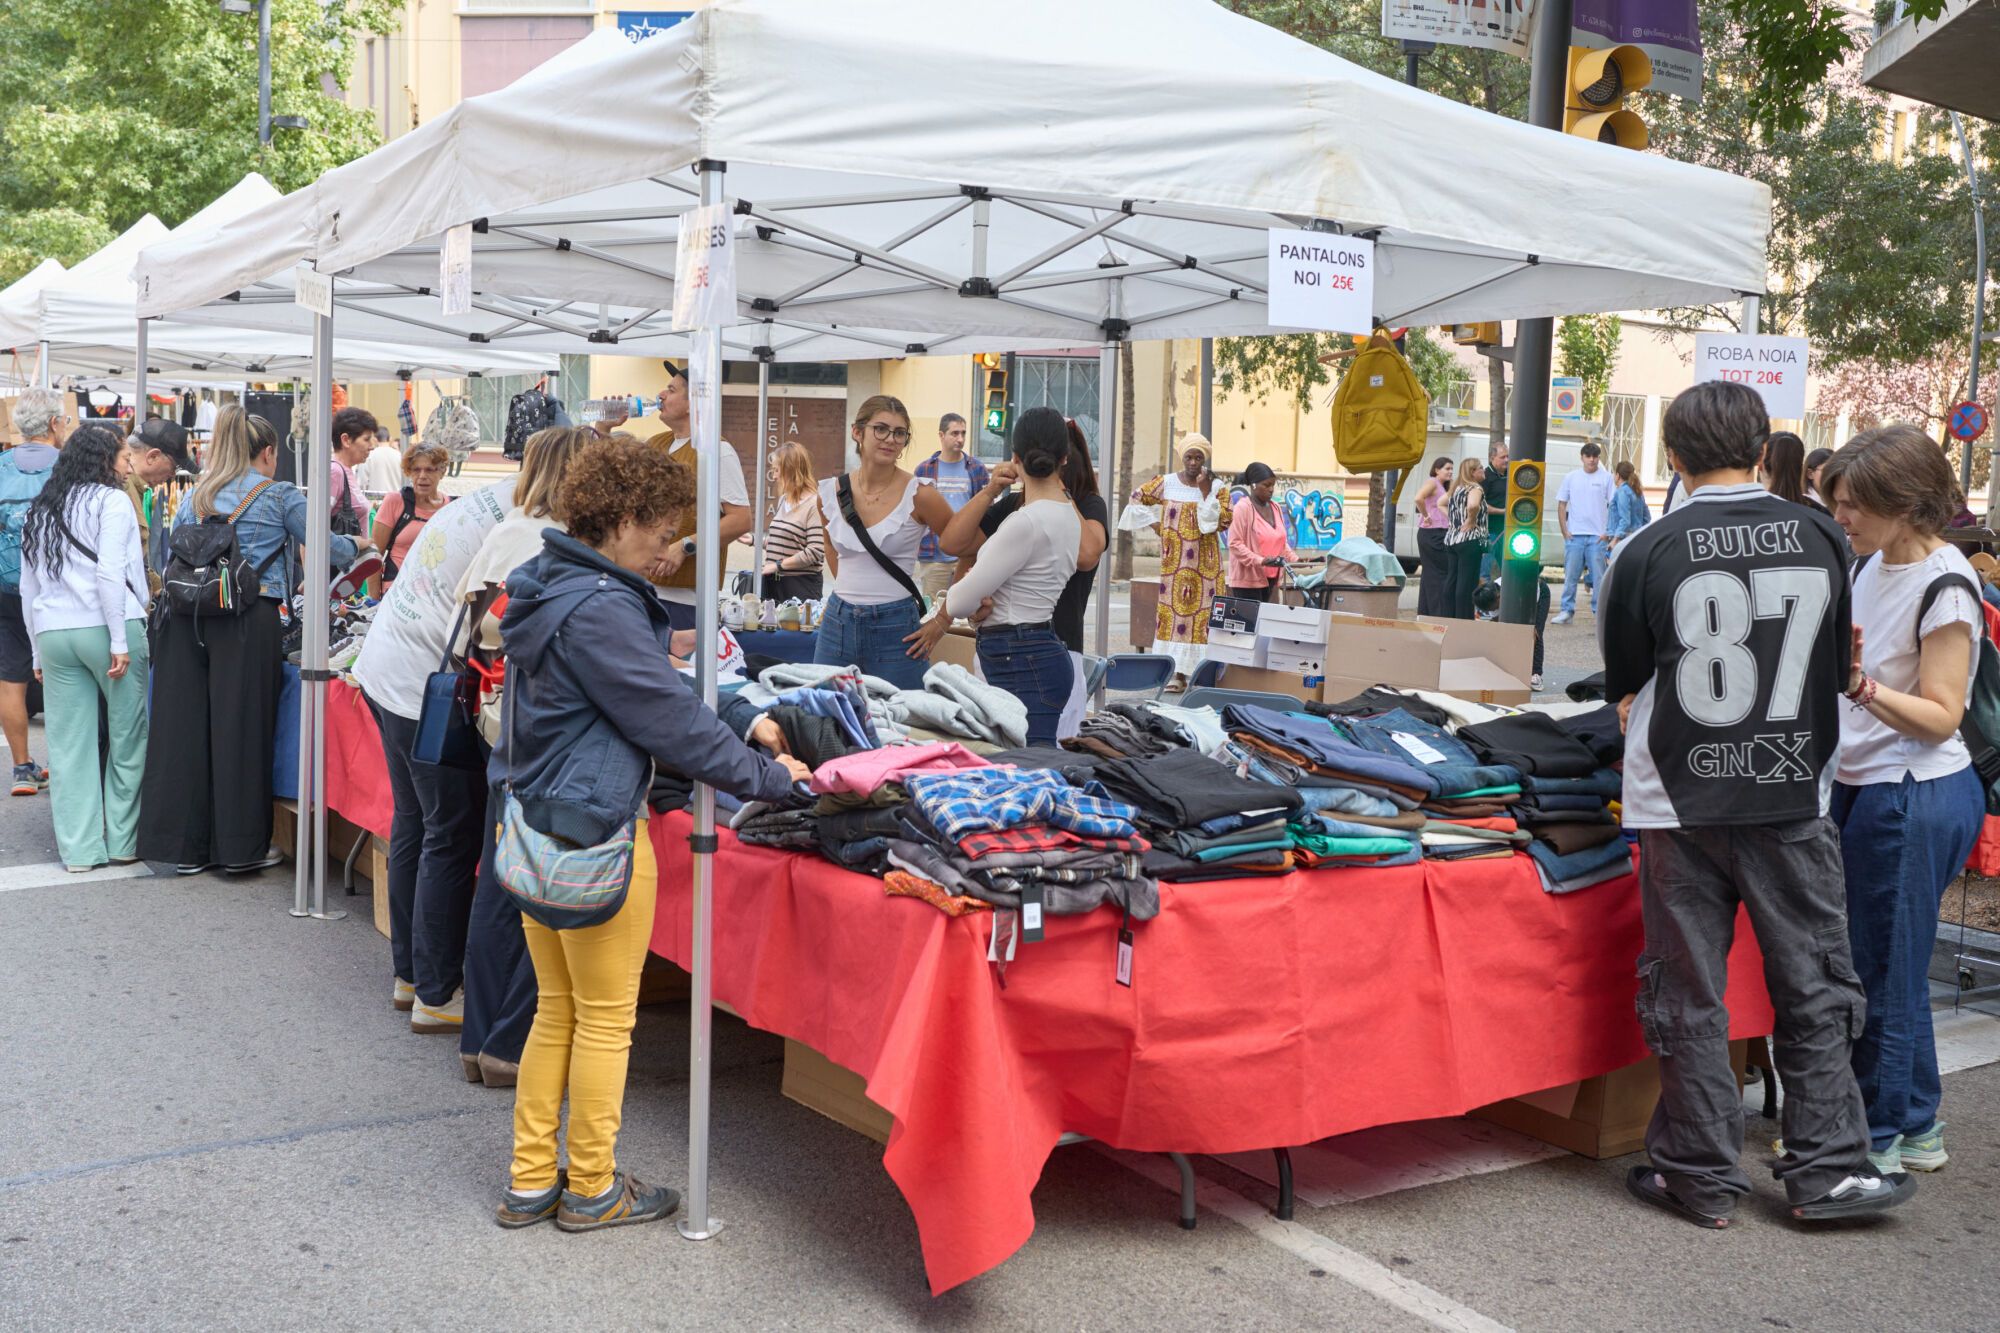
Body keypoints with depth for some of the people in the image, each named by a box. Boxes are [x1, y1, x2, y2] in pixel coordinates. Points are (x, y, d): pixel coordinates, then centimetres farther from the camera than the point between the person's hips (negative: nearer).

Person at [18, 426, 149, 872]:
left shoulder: (40, 510, 19)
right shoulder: (111, 501, -2)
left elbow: (28, 588, 19)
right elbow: (110, 574, -13)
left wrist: (39, 652, 21)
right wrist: (120, 642, -14)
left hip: (53, 633, 6)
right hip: (105, 627, -6)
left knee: (69, 746, 6)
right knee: (128, 737, 4)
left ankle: (79, 848, 8)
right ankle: (123, 842, 7)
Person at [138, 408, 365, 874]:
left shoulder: (193, 498, 16)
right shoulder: (280, 496, 2)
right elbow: (324, 547, 10)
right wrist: (357, 544, 28)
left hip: (188, 620, 5)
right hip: (251, 621, -5)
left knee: (185, 726, 5)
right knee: (241, 730, 1)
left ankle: (185, 846, 12)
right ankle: (241, 847, 7)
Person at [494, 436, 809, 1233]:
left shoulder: (544, 587, 9)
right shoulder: (600, 610, -21)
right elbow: (672, 722, -18)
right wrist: (768, 778, -9)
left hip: (531, 827, 10)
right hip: (594, 832, -10)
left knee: (556, 1011, 18)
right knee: (606, 1019, 6)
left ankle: (530, 1182, 26)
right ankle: (592, 1190, 20)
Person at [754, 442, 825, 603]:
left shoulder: (814, 503, -13)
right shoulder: (783, 500, 12)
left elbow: (815, 552, -19)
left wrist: (778, 565, -16)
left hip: (801, 585, -7)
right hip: (775, 582, 7)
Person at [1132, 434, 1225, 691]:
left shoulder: (1216, 487, 1)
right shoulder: (1166, 483, 4)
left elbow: (1220, 522, -10)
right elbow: (1137, 497, 16)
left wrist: (1206, 492, -15)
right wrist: (1154, 523, 8)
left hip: (1206, 562, -1)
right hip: (1175, 562, 1)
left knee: (1203, 610, -5)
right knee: (1173, 610, -2)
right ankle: (1176, 672, 1)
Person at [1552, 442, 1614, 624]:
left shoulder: (1606, 478, 3)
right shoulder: (1571, 478, 7)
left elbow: (1613, 507, 2)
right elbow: (1561, 505, 9)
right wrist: (1564, 531, 1)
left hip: (1598, 535, -2)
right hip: (1574, 534, 2)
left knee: (1599, 576, 0)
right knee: (1570, 575, 3)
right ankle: (1567, 610, 8)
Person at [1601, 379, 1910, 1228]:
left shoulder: (1649, 552, -10)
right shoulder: (1821, 540, -2)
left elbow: (1625, 688, 1)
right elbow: (1838, 672, 9)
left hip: (1680, 803, -2)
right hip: (1792, 800, 2)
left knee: (1687, 997, 8)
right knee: (1814, 989, 14)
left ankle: (1701, 1177, 15)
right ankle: (1825, 1169, 18)